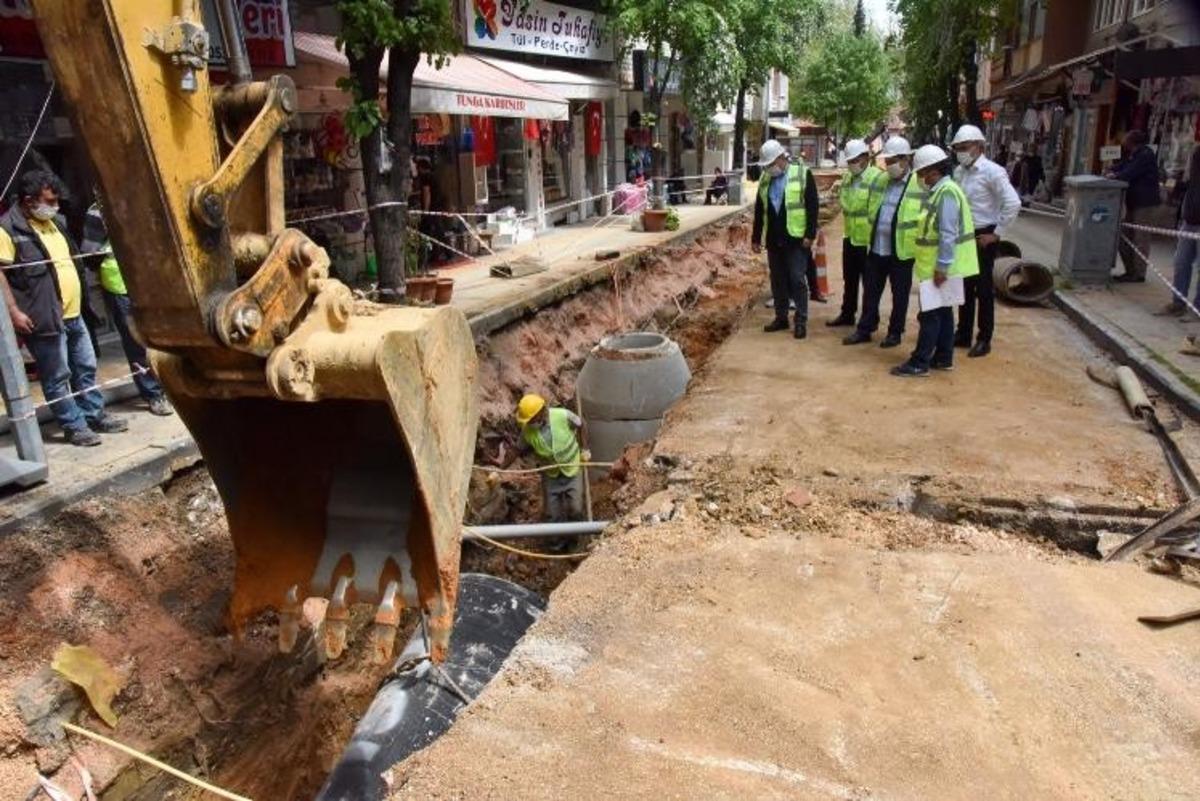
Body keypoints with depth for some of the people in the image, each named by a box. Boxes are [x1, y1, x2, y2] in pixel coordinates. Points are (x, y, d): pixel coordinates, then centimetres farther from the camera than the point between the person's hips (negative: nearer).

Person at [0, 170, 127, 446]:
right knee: (57, 377, 1)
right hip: (45, 318, -8)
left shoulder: (55, 221, 15)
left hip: (73, 313, 8)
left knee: (86, 368, 15)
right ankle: (74, 426, 8)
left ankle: (96, 415, 27)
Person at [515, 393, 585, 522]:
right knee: (552, 513, 4)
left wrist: (584, 449, -2)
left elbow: (581, 425, -6)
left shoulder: (563, 416, -25)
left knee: (575, 510, 2)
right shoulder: (527, 429, -19)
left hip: (572, 470, -1)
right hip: (550, 474, 2)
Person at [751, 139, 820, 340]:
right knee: (777, 281, 11)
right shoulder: (765, 178, 10)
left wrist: (810, 234, -13)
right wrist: (756, 238, 14)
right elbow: (759, 210, 15)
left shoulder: (802, 174, -6)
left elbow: (813, 206, -7)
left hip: (796, 238, -5)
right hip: (774, 239, 5)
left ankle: (801, 321, 3)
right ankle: (781, 317, 22)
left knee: (797, 280, -4)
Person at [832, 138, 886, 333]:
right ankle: (847, 314, 40)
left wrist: (873, 238, -19)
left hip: (868, 240, -8)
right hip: (850, 237, 8)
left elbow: (876, 213, -18)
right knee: (849, 280, 22)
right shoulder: (847, 177, 9)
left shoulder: (878, 178, -15)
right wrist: (849, 227, 13)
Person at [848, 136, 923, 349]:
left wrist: (918, 240, -8)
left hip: (901, 250, -5)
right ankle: (865, 329, 22)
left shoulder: (920, 184, -7)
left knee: (899, 294, 8)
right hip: (876, 249, 5)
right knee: (870, 291, 11)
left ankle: (895, 332, 19)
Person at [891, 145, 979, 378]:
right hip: (938, 265, 10)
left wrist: (941, 267, -24)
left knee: (930, 315, -6)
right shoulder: (939, 191, 13)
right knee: (943, 312, 14)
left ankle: (919, 364, -2)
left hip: (939, 268, -10)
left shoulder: (946, 193, -18)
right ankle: (943, 358, 23)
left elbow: (948, 234, -23)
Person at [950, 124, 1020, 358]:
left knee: (983, 289, 2)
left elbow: (1013, 203, -20)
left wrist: (996, 233, -16)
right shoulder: (958, 172, 6)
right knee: (965, 287, 14)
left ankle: (984, 340, 12)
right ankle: (963, 334, 25)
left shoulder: (992, 171, -15)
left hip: (982, 237, -6)